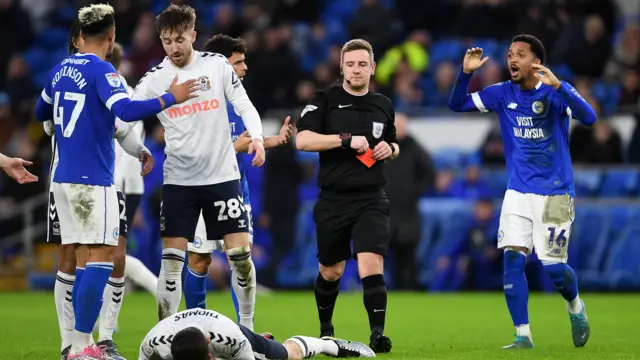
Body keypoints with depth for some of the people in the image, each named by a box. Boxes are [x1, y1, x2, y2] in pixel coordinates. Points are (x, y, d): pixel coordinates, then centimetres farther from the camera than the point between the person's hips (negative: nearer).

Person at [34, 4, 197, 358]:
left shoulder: (60, 70, 11)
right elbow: (126, 110, -27)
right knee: (100, 258, -5)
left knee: (84, 260, 10)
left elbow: (41, 113, 26)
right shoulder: (101, 71, -12)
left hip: (64, 177, 8)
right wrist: (171, 98, -18)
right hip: (92, 179, -8)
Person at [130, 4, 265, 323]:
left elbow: (244, 106, 1)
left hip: (223, 176, 0)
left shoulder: (217, 65, -1)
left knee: (240, 254, -2)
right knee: (171, 260, -4)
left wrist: (256, 137, -16)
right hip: (178, 180, 0)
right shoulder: (154, 80, -2)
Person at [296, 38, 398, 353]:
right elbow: (302, 140, -14)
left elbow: (392, 143, 25)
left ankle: (377, 333, -18)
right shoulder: (325, 100, -2)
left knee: (372, 265, -17)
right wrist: (347, 140, -21)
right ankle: (325, 328, 35)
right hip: (333, 200, -1)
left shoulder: (383, 105, 9)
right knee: (330, 271, 12)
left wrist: (390, 149, 1)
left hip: (371, 200, 1)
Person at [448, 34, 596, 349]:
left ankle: (576, 308, 30)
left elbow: (588, 118, -27)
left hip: (554, 193, -3)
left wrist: (557, 85, -40)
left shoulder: (556, 93, -11)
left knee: (553, 267, -3)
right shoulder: (502, 94, 0)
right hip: (518, 192, 3)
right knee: (512, 259, -9)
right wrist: (466, 73, -16)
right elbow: (457, 104, 3)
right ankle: (523, 335, -1)